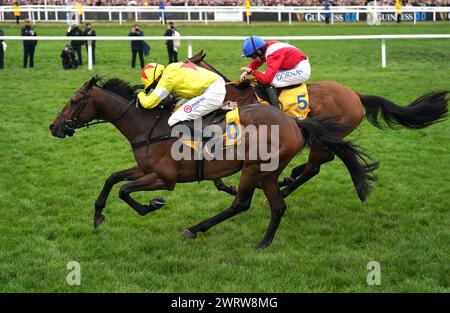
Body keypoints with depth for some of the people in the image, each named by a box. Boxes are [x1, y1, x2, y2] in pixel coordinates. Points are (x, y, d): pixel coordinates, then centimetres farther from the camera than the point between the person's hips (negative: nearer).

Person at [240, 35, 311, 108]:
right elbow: (256, 62, 17)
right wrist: (246, 72, 1)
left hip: (301, 71, -10)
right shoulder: (267, 47, 1)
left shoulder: (273, 56, -25)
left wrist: (252, 71, -16)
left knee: (266, 82, -17)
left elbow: (266, 79, -30)